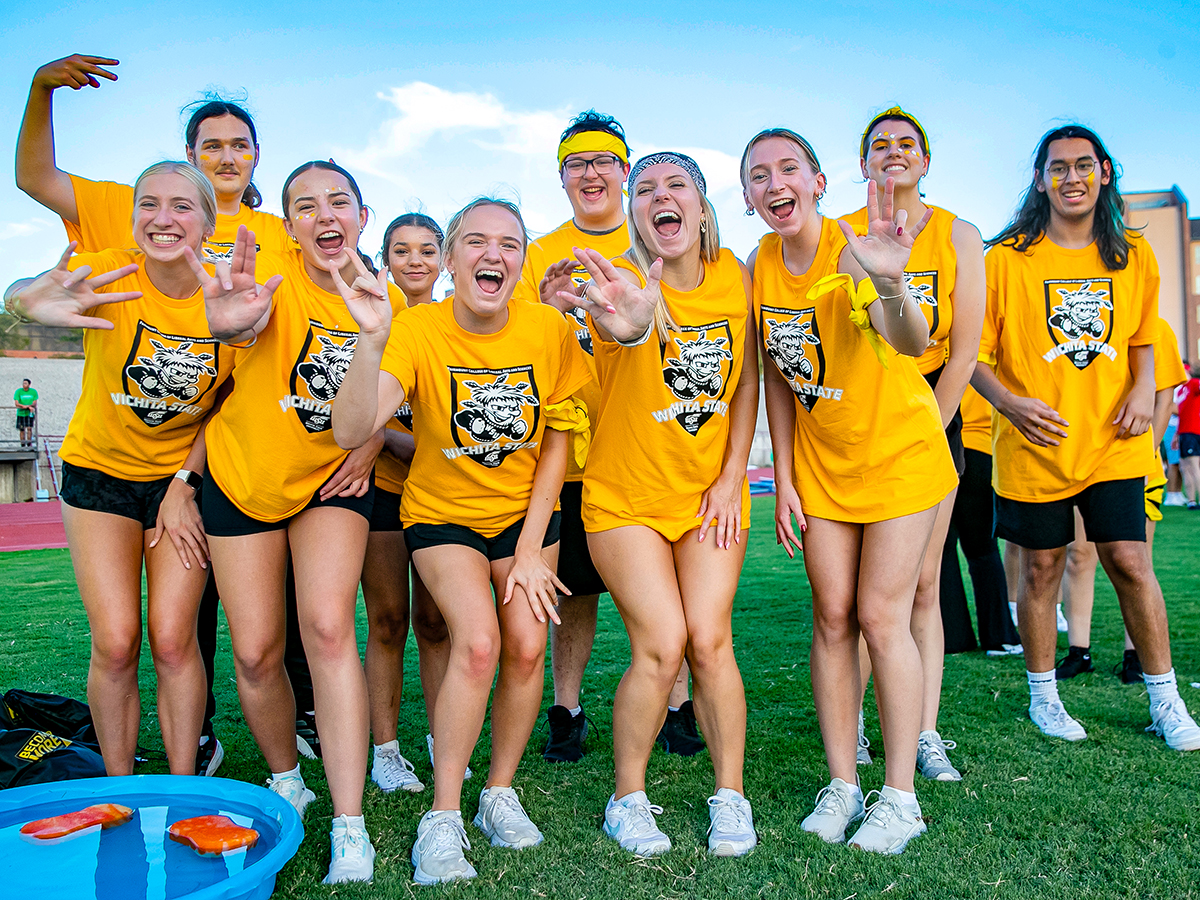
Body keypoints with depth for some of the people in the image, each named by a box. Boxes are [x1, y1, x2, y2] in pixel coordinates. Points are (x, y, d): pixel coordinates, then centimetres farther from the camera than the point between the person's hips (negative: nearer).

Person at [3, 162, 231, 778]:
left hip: (184, 474, 0)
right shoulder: (108, 275, -17)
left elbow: (226, 407, -3)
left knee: (173, 640, -4)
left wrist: (183, 485, -8)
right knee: (114, 643, -4)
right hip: (101, 470, 0)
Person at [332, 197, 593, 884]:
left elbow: (556, 443, -4)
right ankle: (443, 819, -2)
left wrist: (531, 550, -7)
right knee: (478, 640, -20)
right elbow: (352, 432, -35)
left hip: (526, 511, 3)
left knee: (527, 647, -7)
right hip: (443, 513, -2)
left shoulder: (549, 329, -13)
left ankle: (500, 794, 18)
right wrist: (372, 338, -50)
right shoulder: (417, 329, -20)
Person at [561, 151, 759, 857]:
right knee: (661, 644, -9)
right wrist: (628, 323, -67)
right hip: (628, 495, -2)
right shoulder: (626, 281, -16)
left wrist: (733, 477, -3)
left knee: (709, 639, -3)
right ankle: (628, 799, 14)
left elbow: (748, 381, 4)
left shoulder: (733, 275, -3)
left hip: (710, 493, 3)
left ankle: (731, 795, 16)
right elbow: (622, 326, -43)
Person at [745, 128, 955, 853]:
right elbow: (778, 377, 3)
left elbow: (914, 344, -41)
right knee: (832, 617, 5)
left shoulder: (852, 250, -22)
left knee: (881, 617, -4)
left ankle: (901, 796, 10)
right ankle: (842, 786, 17)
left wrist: (891, 284, -62)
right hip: (820, 461, 5)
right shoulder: (760, 265, -5)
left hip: (900, 452, -5)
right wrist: (782, 477, 1)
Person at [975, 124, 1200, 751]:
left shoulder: (1134, 257, 7)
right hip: (1035, 443, -2)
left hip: (1113, 442, 2)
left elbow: (1143, 338, 19)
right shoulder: (1008, 258, -5)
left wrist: (1143, 390, -1)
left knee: (1130, 563, 1)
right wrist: (1010, 402, -21)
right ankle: (1043, 696, 25)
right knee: (1041, 569, 7)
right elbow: (973, 352, -4)